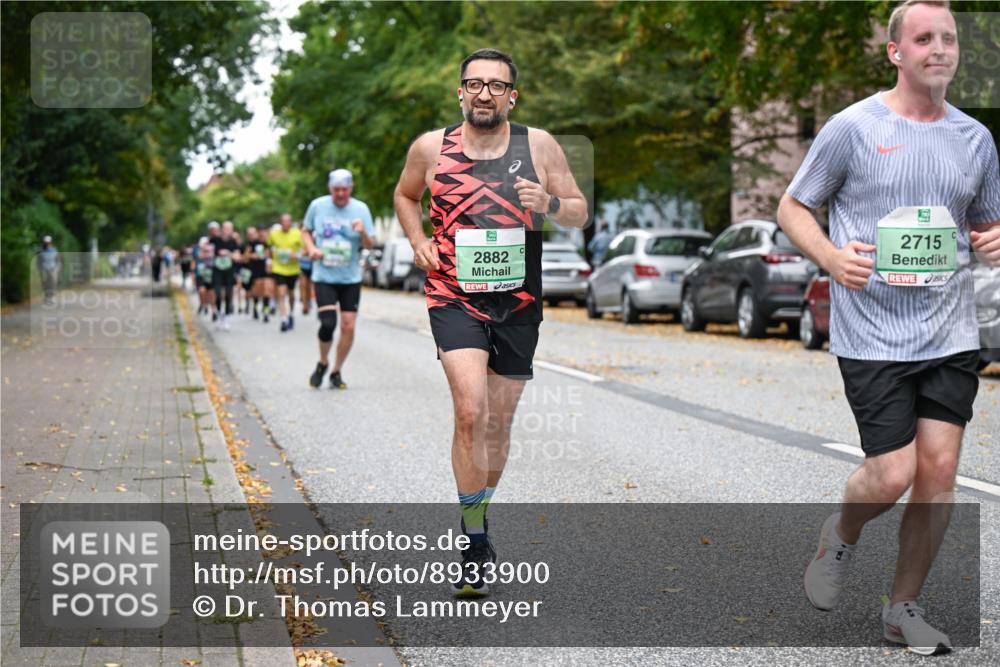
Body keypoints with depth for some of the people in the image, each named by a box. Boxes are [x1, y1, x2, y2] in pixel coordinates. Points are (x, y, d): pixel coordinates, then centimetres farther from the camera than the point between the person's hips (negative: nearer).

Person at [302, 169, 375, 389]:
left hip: (350, 279, 1)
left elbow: (370, 245, -4)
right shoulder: (317, 206, -2)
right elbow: (306, 230, 15)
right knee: (328, 323, -15)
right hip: (323, 277, -1)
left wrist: (363, 232, -25)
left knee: (348, 327, -1)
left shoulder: (361, 209, -3)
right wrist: (311, 248, -5)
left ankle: (336, 371, 19)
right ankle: (323, 363, 13)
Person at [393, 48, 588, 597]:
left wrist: (549, 203, -15)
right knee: (470, 411, -20)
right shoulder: (431, 147, 1)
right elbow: (405, 195, 20)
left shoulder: (539, 145, 1)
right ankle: (474, 545, -13)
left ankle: (478, 514, 36)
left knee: (499, 422, 12)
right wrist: (418, 241, 3)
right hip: (454, 298, -2)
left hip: (518, 303, 2)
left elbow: (580, 214, 6)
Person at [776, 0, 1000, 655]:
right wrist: (831, 257, -16)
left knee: (939, 471, 2)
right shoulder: (853, 128, -4)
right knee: (892, 475, -8)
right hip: (873, 336, -4)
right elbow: (793, 208, 2)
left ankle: (905, 607, 20)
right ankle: (842, 536, 27)